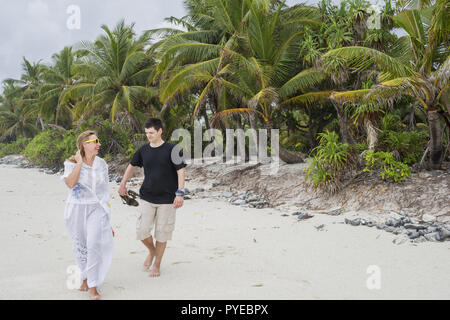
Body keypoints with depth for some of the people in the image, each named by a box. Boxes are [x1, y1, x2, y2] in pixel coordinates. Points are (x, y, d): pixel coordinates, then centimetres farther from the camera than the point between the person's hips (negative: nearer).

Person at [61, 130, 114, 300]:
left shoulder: (101, 163, 5)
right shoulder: (71, 163, -4)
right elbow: (70, 183, -22)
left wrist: (107, 211, 10)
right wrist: (79, 162, -18)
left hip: (96, 209, 1)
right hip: (76, 209, 0)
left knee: (95, 245, -11)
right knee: (79, 246, 10)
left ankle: (93, 286, -5)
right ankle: (85, 277, 32)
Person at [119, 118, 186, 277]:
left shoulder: (171, 149, -8)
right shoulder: (143, 150, 4)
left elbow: (180, 171, -8)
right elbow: (132, 166, 20)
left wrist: (180, 193, -16)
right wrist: (123, 184, 22)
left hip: (166, 198, -3)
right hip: (147, 197, 3)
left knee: (162, 232, 4)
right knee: (142, 230, -2)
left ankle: (157, 265, 22)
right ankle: (152, 251, 29)